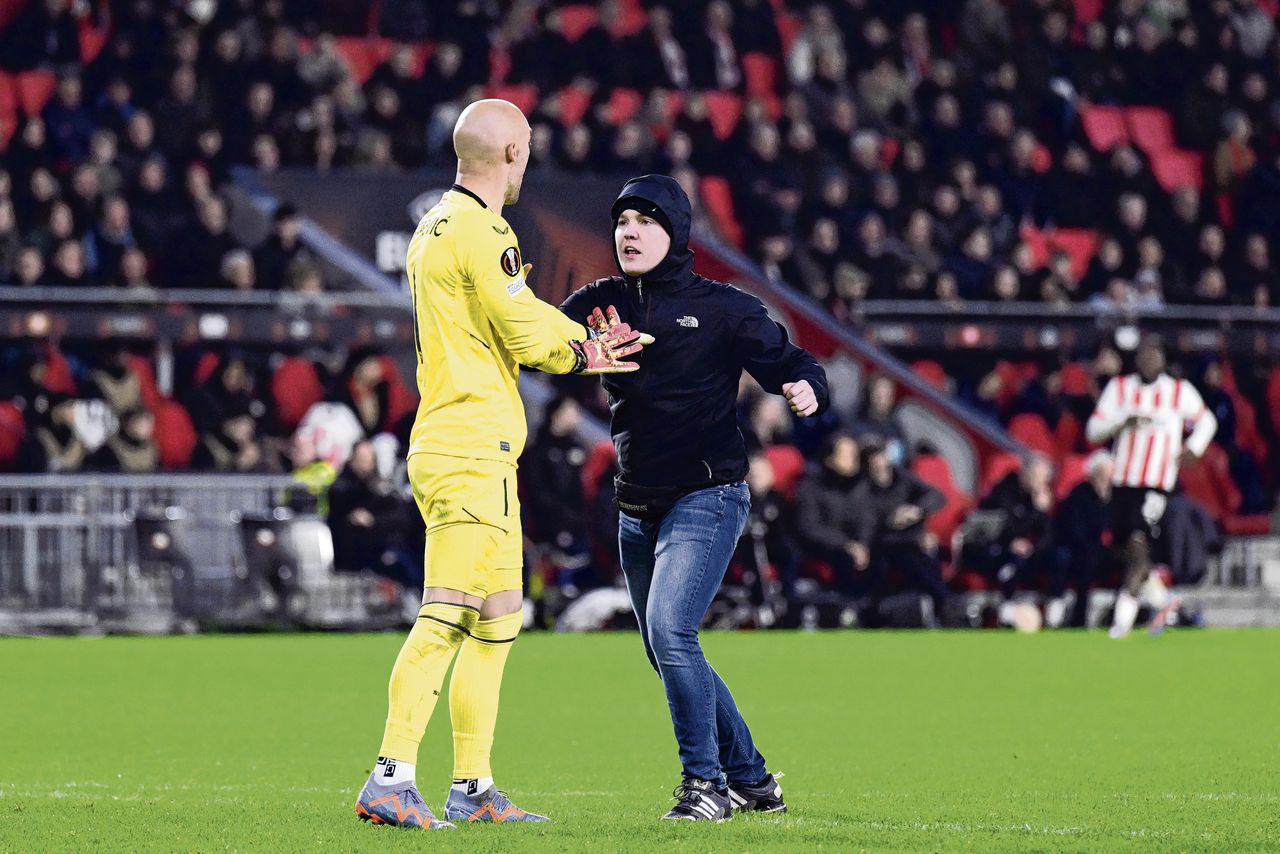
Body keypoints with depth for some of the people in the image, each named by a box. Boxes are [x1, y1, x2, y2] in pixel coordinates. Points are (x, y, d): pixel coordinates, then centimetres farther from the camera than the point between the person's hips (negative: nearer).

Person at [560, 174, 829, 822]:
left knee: (670, 629, -23)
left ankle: (706, 782, -14)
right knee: (667, 655, 13)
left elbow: (788, 362, -3)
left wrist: (805, 389, -26)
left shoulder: (722, 308, -4)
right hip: (638, 508, 7)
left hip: (708, 495, -7)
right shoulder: (602, 303, 8)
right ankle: (752, 779, 27)